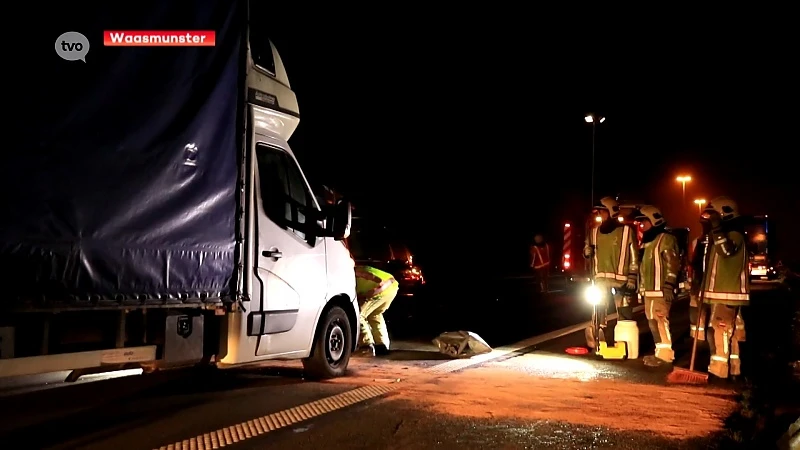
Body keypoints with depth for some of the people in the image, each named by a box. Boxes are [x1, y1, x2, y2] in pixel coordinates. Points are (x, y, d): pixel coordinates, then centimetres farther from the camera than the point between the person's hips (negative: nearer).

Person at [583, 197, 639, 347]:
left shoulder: (626, 230, -1)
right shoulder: (594, 232, 11)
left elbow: (634, 257, -2)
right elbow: (587, 253, 20)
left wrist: (632, 278, -7)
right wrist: (587, 251, -5)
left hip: (620, 279, -3)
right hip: (600, 279, 4)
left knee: (625, 314, 2)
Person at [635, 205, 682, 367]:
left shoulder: (666, 239, -9)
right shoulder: (648, 241, 21)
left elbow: (673, 265, -16)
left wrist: (669, 287, -22)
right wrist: (641, 287, 25)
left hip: (660, 290, -10)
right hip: (649, 290, 10)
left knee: (661, 320, -9)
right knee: (653, 322, 12)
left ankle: (665, 354, -4)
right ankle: (660, 352, 21)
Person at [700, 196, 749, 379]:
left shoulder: (734, 235, -11)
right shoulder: (721, 236, 20)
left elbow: (726, 250, -34)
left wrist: (716, 228, -36)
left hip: (728, 292, -10)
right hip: (721, 292, 10)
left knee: (722, 327, -11)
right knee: (730, 329, 14)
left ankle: (720, 368, -10)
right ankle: (732, 367, 21)